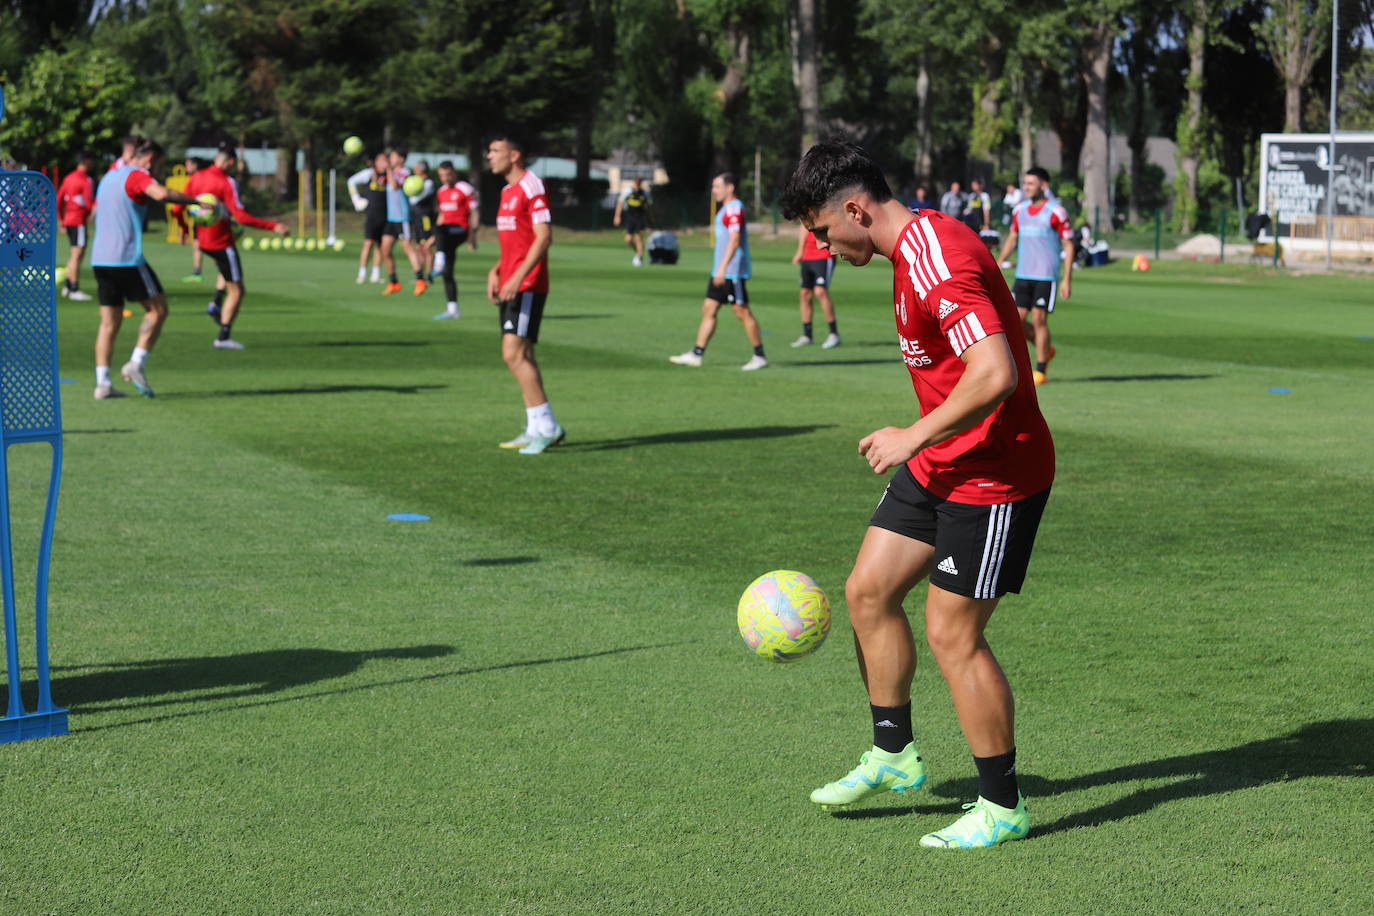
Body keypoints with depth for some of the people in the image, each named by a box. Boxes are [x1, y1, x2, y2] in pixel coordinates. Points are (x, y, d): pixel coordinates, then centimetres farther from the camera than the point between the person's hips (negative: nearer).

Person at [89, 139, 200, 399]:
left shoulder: (109, 176, 22)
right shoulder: (137, 175, -6)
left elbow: (97, 212, 34)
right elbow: (161, 194, -26)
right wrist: (195, 200, -22)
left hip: (100, 259, 8)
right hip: (127, 258, -8)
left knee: (110, 321, 8)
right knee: (157, 309, 3)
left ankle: (102, 383, 0)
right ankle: (136, 363, -9)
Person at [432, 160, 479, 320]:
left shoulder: (465, 189, -3)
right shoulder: (441, 192, 19)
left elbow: (474, 213, -4)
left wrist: (473, 234, -12)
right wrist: (434, 239, 22)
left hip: (459, 229, -7)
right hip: (446, 233, 7)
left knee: (439, 229, -39)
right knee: (447, 273, 4)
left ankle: (440, 259, -52)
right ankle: (452, 310, 7)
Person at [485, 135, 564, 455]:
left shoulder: (531, 187, -11)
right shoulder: (508, 191, 18)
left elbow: (544, 237, -18)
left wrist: (518, 277, -23)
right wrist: (496, 271, 12)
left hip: (528, 286, -10)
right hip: (510, 284, 10)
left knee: (514, 353, -15)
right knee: (521, 356, 10)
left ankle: (547, 427, -12)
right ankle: (537, 429, 14)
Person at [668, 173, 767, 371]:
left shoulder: (734, 208, -15)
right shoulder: (727, 208, 17)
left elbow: (735, 240, -24)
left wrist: (722, 267, -28)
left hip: (732, 272, -10)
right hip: (721, 272, 10)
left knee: (742, 312, -6)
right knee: (709, 309, 8)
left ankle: (759, 356, 1)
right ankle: (696, 354, 9)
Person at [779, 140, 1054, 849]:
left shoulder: (939, 260, -25)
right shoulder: (914, 247, 8)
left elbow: (996, 374, -33)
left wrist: (915, 437, -23)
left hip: (993, 474, -10)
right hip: (940, 465, 10)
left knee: (952, 633, -5)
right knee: (868, 590, 12)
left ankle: (1002, 806, 9)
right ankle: (894, 755, 27)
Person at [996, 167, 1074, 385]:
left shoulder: (1056, 212, -8)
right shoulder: (1020, 210, 9)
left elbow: (1069, 246, -5)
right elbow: (1012, 238, 23)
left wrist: (1067, 280, -9)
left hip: (1046, 277, -6)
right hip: (1022, 275, 6)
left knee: (1039, 320, -6)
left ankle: (1040, 371, 3)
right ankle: (1046, 349, 26)